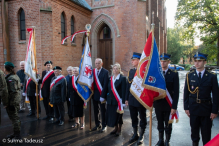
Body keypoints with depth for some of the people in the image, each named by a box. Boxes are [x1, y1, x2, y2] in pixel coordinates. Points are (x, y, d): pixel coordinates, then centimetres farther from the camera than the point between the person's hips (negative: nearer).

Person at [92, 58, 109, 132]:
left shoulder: (105, 72, -9)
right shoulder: (93, 71, 4)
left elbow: (105, 85, -13)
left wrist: (102, 96, -15)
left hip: (101, 95, -4)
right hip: (94, 95, 5)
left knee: (103, 111, 9)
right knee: (96, 111, 14)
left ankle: (104, 126, 23)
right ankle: (97, 125, 30)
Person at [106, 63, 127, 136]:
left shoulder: (122, 78, -7)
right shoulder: (110, 78, 11)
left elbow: (123, 91, -11)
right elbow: (109, 89, 12)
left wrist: (123, 101, -14)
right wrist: (107, 99, 8)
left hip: (118, 100, -5)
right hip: (111, 100, 5)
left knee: (118, 116, 5)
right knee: (112, 115, 11)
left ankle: (119, 129, 23)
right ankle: (116, 128, 30)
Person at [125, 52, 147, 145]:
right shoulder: (131, 71, 9)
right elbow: (128, 85, 10)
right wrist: (127, 98, 10)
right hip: (132, 100, 6)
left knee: (142, 118, 11)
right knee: (133, 118, 16)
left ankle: (141, 136, 28)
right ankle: (135, 134, 33)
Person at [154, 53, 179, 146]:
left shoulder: (174, 74, -6)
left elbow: (176, 92, -9)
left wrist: (174, 107, -13)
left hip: (168, 104, -2)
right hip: (158, 104, 3)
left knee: (168, 125, 12)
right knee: (160, 124, 16)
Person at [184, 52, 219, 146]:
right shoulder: (189, 76, 1)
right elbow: (186, 93, 2)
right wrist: (186, 107, -1)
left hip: (206, 109, -1)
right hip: (193, 109, 1)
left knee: (206, 133, 10)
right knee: (194, 130, 15)